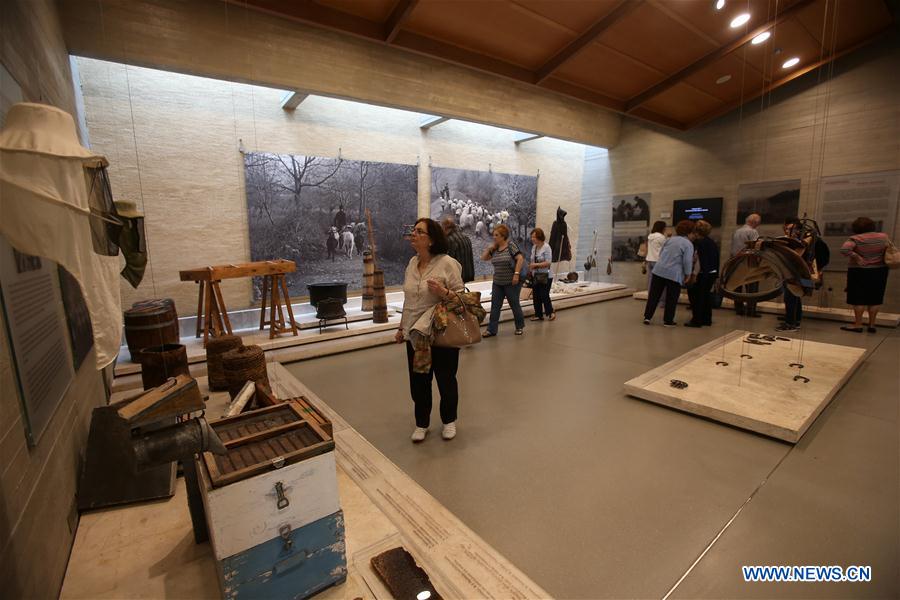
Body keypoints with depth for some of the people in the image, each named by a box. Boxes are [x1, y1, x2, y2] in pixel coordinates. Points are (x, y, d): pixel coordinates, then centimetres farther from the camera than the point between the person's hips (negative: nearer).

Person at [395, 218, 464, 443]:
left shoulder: (447, 263, -13)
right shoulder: (412, 263, 5)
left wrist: (444, 292, -29)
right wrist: (402, 327, 16)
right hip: (415, 334, 5)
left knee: (446, 380, 13)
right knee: (418, 382, 14)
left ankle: (449, 421, 36)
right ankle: (421, 424, 35)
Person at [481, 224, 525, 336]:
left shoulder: (511, 245, -8)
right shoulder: (495, 248, 9)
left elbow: (520, 259, -15)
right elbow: (484, 258, 12)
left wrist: (516, 274, -22)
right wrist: (490, 248, 0)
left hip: (511, 282, -6)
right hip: (497, 282, 6)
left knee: (514, 304, 6)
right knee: (495, 306, 3)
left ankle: (520, 327, 23)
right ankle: (491, 329, 7)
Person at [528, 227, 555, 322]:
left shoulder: (546, 247, -12)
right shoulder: (534, 247, 8)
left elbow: (548, 263, -18)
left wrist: (536, 265, -22)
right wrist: (530, 266, 0)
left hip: (545, 276, -6)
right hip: (535, 276, 7)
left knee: (544, 296, -4)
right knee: (536, 296, 8)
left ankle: (551, 313, 17)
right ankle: (538, 315, 19)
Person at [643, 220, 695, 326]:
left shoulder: (670, 239, 10)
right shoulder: (688, 244, -6)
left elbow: (660, 253, 16)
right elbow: (687, 261, -11)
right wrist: (688, 275, -1)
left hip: (659, 270, 4)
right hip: (675, 274, -4)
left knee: (653, 295, 8)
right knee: (671, 299, 8)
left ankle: (647, 317, 8)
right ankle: (668, 320, 14)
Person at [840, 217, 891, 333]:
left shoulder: (856, 239, -15)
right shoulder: (883, 237, 2)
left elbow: (844, 249, -29)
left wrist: (856, 257, -17)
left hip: (859, 272, -5)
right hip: (879, 271, 5)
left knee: (859, 299, 2)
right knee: (874, 299, 11)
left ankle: (858, 325, 4)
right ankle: (872, 325, 16)